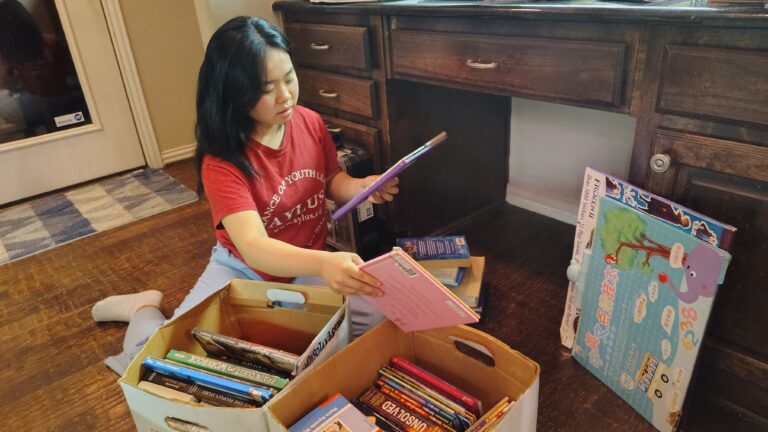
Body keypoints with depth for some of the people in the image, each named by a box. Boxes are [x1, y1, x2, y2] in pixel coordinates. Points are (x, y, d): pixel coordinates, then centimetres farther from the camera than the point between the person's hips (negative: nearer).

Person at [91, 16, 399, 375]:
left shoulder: (310, 123, -9)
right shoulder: (221, 162, -24)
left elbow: (331, 181, 8)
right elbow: (253, 248, -36)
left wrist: (361, 187, -16)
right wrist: (323, 263, -56)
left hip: (307, 267, 3)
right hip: (242, 271, -3)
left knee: (382, 318, -22)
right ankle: (144, 310, 22)